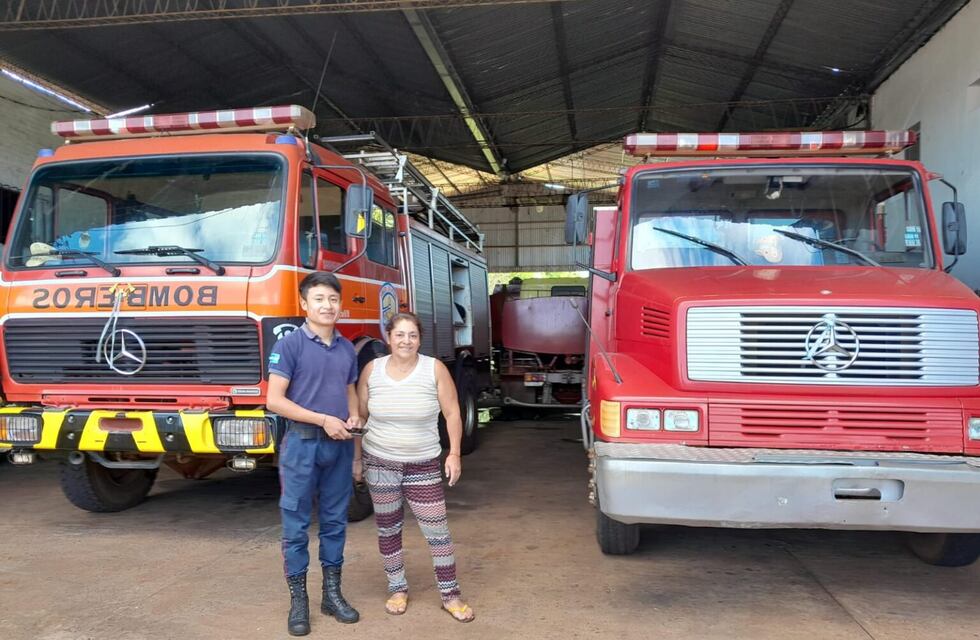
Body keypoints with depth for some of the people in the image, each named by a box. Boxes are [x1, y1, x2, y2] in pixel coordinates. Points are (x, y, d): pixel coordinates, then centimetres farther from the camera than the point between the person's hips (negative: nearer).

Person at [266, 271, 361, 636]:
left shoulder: (347, 348, 9)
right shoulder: (289, 345, -8)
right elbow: (275, 401, -13)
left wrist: (354, 418, -3)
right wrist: (324, 420, -17)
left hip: (340, 445, 5)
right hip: (302, 444, -5)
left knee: (335, 521, 12)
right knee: (296, 524, 4)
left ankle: (332, 593, 24)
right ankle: (298, 600, 16)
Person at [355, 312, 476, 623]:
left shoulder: (435, 369, -9)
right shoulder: (372, 369, -3)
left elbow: (452, 413, -4)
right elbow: (359, 416, 6)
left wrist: (454, 454, -8)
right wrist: (355, 456, 6)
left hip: (423, 465, -1)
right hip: (379, 463, 2)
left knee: (437, 530, 2)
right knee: (388, 528, 12)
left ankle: (450, 594, 15)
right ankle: (397, 589, 30)